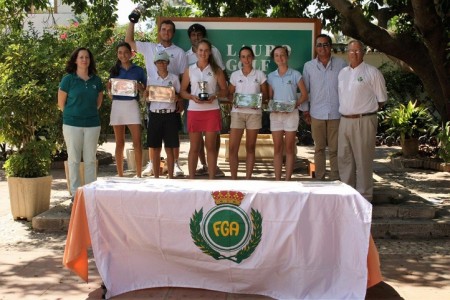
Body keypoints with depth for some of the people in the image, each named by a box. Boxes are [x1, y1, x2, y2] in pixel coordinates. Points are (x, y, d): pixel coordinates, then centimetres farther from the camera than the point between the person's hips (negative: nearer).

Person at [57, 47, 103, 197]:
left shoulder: (96, 80, 6)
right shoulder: (68, 79, -3)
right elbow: (61, 102, 2)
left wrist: (90, 112, 11)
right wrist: (71, 114, 7)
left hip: (92, 124, 3)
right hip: (72, 124, -3)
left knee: (91, 159, 6)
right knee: (74, 159, 3)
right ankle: (75, 193, 12)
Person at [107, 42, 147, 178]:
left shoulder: (138, 70, 5)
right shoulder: (114, 70, 10)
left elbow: (146, 90, 8)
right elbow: (109, 86, 15)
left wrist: (139, 87, -13)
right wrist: (109, 93, -6)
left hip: (132, 105, -2)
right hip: (117, 105, 2)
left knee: (137, 142, -7)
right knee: (119, 143, 6)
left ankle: (138, 174, -2)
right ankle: (120, 175, 11)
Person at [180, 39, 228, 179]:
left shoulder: (216, 70, 5)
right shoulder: (189, 70, 6)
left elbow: (224, 91, 5)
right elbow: (182, 91, 7)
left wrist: (214, 96, -14)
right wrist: (192, 97, -12)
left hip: (212, 111, 0)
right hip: (194, 111, 1)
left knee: (211, 146, 3)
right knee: (194, 147, 4)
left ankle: (211, 179, 9)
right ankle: (191, 179, 11)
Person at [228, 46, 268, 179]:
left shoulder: (260, 74, 4)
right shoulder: (235, 75, 7)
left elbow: (265, 93, 7)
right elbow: (230, 93, 11)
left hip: (254, 112, 0)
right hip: (237, 112, 1)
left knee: (250, 148, 5)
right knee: (233, 148, -6)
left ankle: (248, 178, 12)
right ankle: (233, 178, 3)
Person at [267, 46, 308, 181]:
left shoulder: (295, 74, 0)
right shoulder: (271, 76, 9)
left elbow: (304, 95, 0)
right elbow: (269, 97, 13)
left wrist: (294, 104, -15)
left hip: (291, 114, -3)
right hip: (275, 114, 3)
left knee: (289, 148, 1)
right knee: (277, 148, 4)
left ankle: (288, 180, 5)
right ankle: (277, 179, 8)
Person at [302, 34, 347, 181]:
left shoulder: (341, 64, 2)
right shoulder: (309, 66, 7)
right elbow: (305, 90, 12)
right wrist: (305, 110, 9)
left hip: (336, 113, -1)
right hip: (317, 114, 1)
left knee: (335, 149, 1)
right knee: (319, 148, 9)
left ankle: (335, 179, 8)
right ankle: (319, 179, 17)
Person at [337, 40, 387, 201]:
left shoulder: (372, 73, -4)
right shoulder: (342, 73, 14)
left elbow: (381, 99, 0)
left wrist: (365, 110, 1)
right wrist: (346, 111, 12)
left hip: (364, 121, -6)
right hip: (345, 120, 6)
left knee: (363, 160, -2)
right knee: (344, 158, 12)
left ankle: (364, 196, 6)